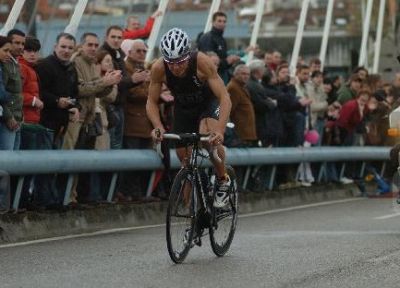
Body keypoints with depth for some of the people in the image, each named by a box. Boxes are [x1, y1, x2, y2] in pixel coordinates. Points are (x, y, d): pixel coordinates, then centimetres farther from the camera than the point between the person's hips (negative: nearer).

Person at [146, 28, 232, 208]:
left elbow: (225, 98, -37)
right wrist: (158, 126, -36)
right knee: (183, 155, -3)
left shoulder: (202, 62, -35)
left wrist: (220, 130, -50)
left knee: (209, 136, -32)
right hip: (183, 108, 3)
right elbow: (151, 102, -17)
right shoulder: (158, 69, -28)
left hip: (208, 104, -3)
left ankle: (223, 180, -10)